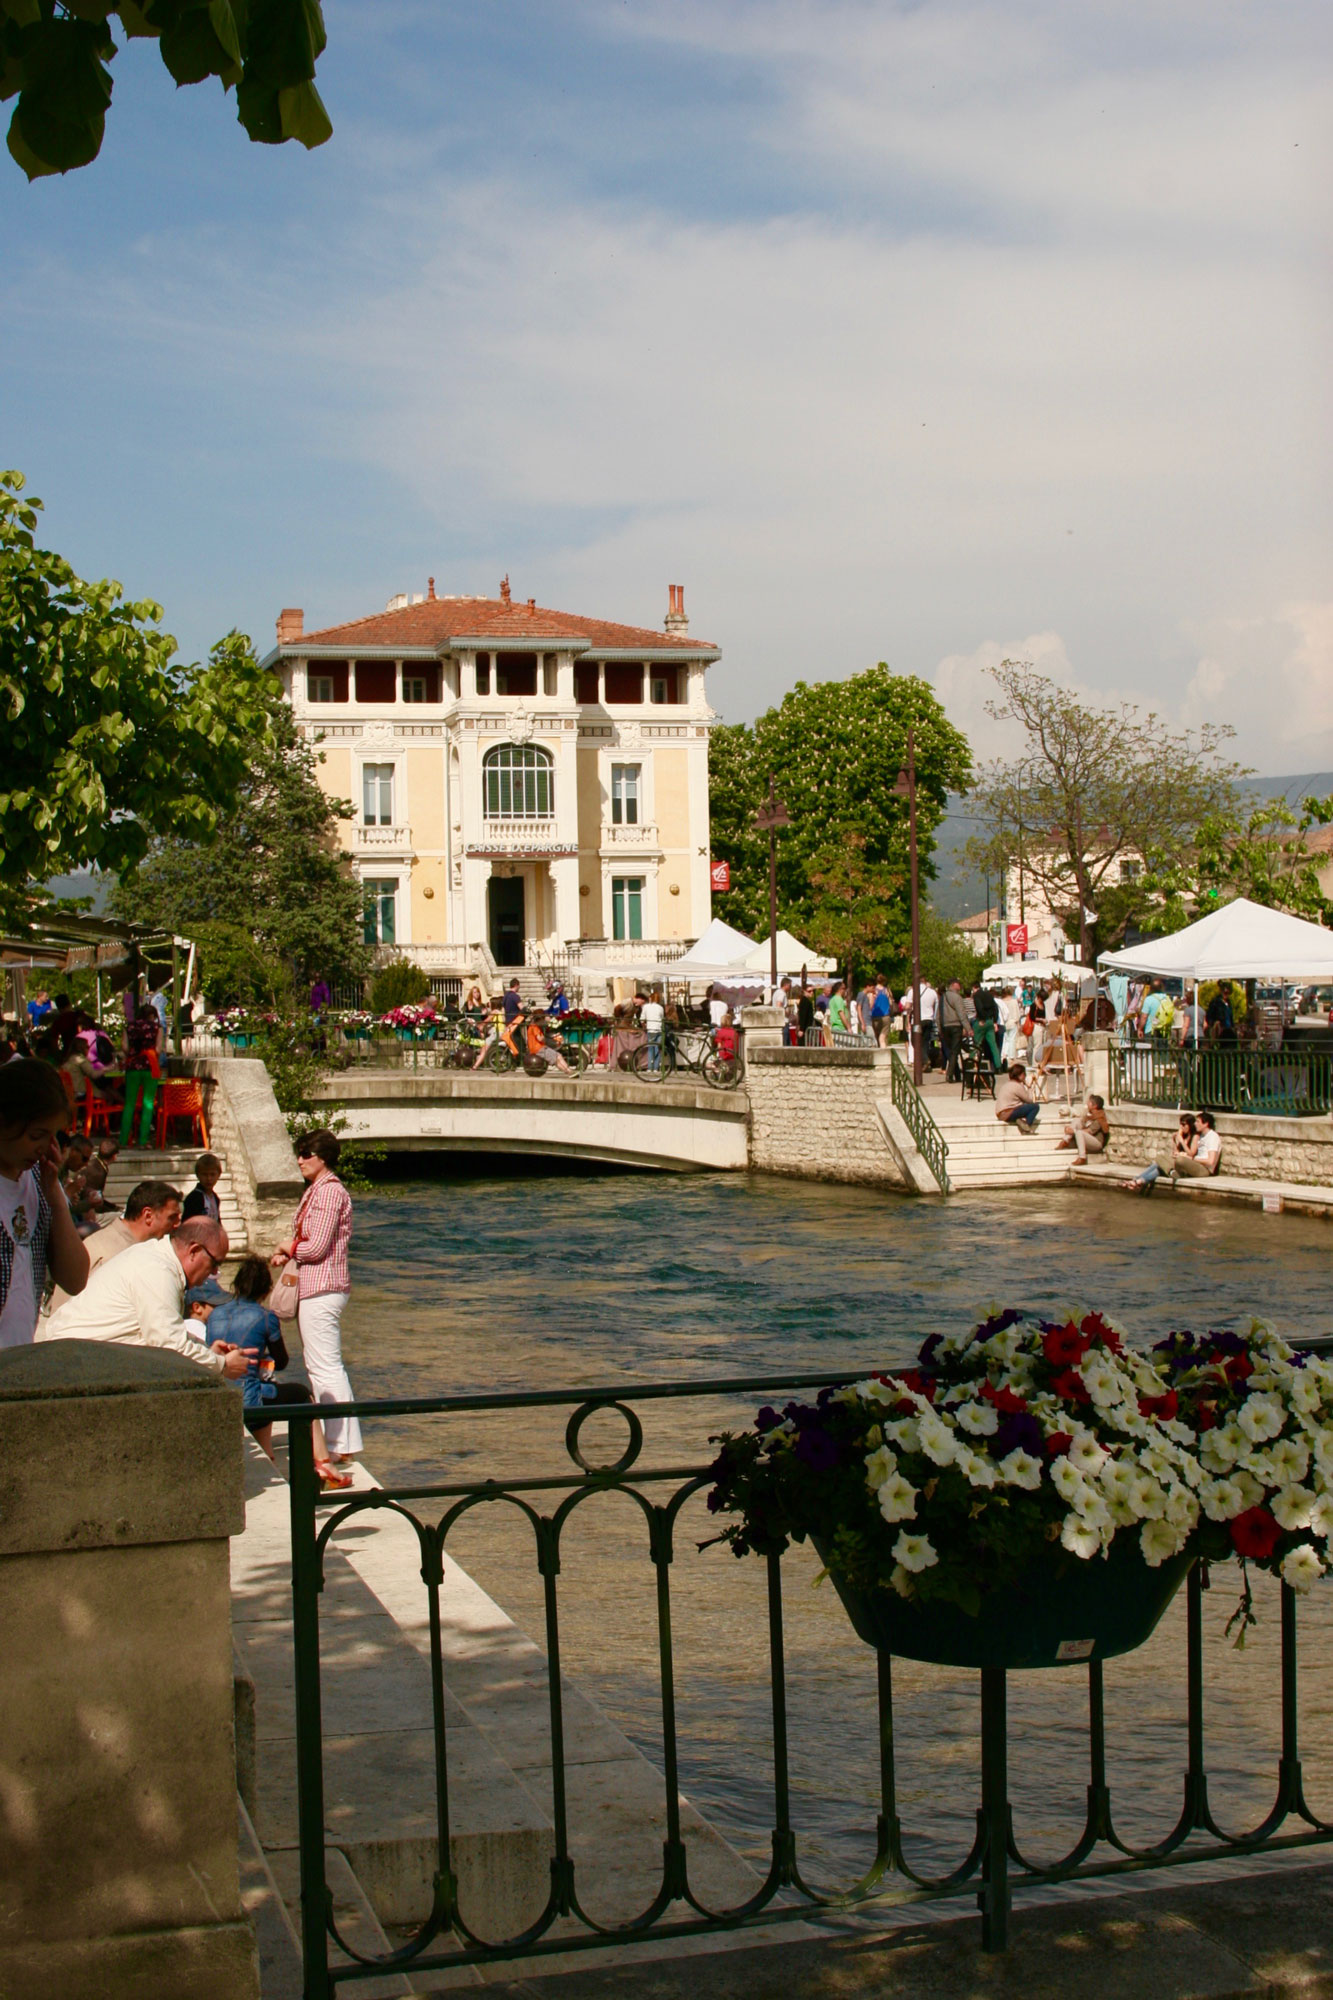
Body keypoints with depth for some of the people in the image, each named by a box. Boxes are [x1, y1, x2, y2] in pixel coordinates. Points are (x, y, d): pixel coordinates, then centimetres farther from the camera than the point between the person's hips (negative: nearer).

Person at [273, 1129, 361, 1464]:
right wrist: (286, 1255, 3)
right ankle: (333, 1439, 21)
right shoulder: (315, 1190, 16)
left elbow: (317, 1247, -20)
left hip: (322, 1290, -11)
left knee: (326, 1367, -9)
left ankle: (341, 1446, -7)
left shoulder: (330, 1191, -16)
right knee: (318, 1366, 15)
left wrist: (289, 1247, -2)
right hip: (315, 1288, 11)